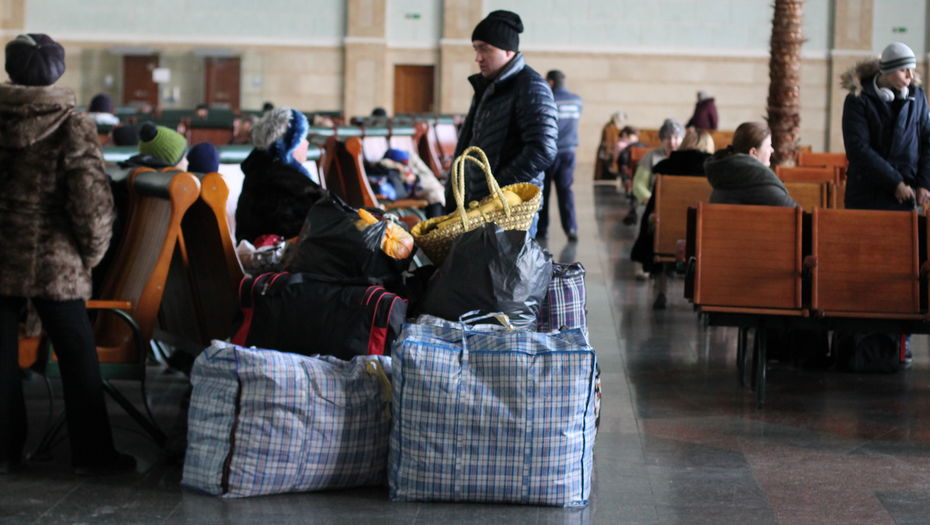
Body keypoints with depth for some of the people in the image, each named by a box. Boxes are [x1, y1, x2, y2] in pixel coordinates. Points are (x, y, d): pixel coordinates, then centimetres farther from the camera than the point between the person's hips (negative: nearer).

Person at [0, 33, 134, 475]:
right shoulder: (72, 126, -9)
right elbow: (91, 201, -12)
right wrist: (91, 253, 3)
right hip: (53, 263, -3)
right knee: (77, 357, 7)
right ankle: (91, 452, 10)